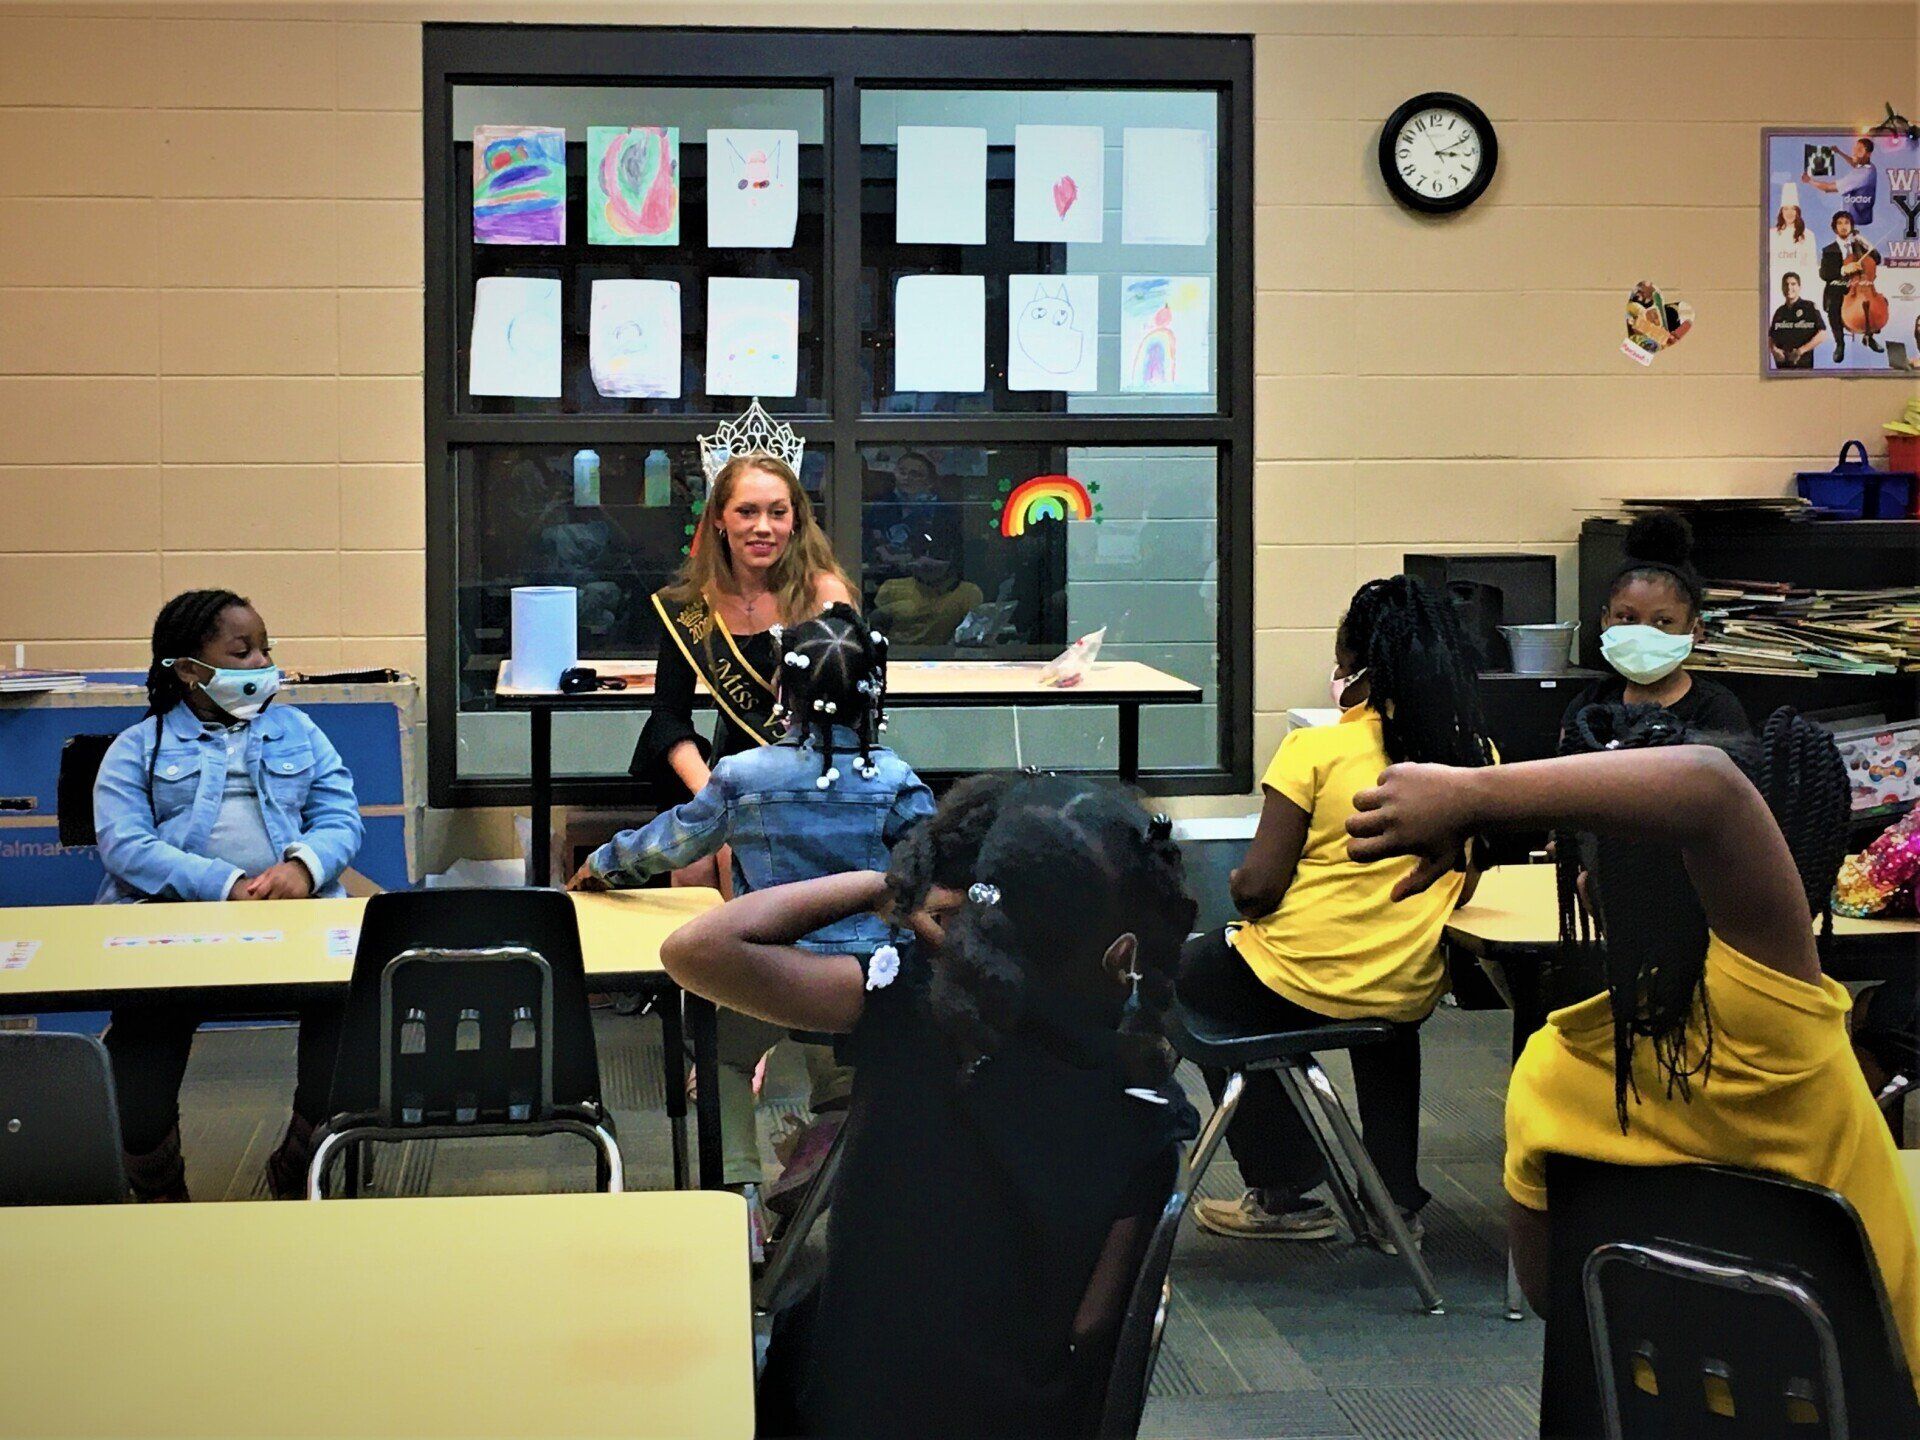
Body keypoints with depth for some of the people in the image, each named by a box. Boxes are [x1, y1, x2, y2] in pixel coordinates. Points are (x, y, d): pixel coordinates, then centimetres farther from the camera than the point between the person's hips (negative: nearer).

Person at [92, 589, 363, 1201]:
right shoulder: (138, 747, 15)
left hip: (295, 912, 2)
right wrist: (225, 886, -17)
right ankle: (155, 1184, -2)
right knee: (144, 1021, -32)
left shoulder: (296, 731, 24)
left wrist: (304, 865, -12)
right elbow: (124, 845, -2)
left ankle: (298, 1167, -7)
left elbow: (341, 819, 13)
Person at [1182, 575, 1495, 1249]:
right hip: (1410, 993, 5)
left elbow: (1259, 885, -17)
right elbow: (1462, 885, 8)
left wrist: (1239, 884, 4)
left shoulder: (1316, 750, -17)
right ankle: (1395, 1200, 40)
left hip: (1293, 986, -5)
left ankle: (1285, 1195, 27)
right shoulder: (1475, 757, -3)